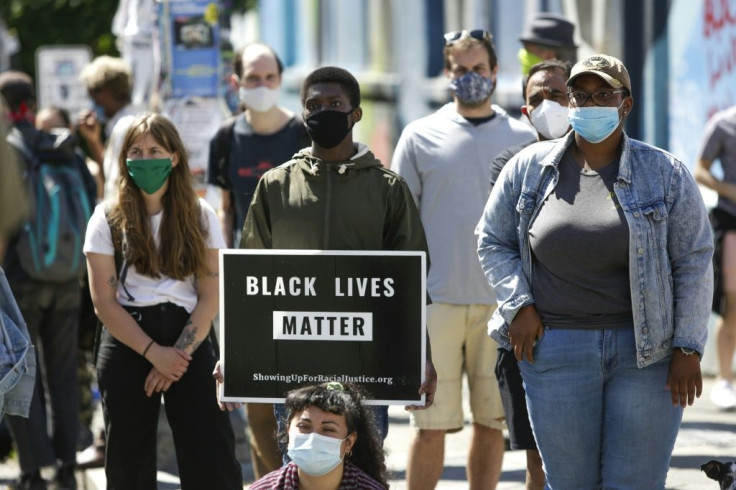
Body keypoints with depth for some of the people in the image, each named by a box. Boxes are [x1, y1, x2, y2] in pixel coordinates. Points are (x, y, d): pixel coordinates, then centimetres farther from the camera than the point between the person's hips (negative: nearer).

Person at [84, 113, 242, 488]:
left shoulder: (199, 218, 6)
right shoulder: (108, 221, 4)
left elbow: (210, 296, 0)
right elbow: (104, 302, -2)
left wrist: (179, 354, -11)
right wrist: (154, 353, -11)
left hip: (188, 338, 0)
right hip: (126, 342, 0)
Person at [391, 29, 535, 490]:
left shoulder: (523, 139, 8)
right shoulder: (420, 136, 5)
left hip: (503, 301, 2)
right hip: (436, 297, -1)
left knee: (492, 421, 6)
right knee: (431, 425, -1)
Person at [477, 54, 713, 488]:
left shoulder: (665, 174, 1)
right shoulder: (529, 168, 5)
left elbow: (694, 263, 2)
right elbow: (493, 242, 14)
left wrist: (688, 348, -3)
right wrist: (519, 304, -1)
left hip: (646, 352, -1)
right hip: (556, 350, 1)